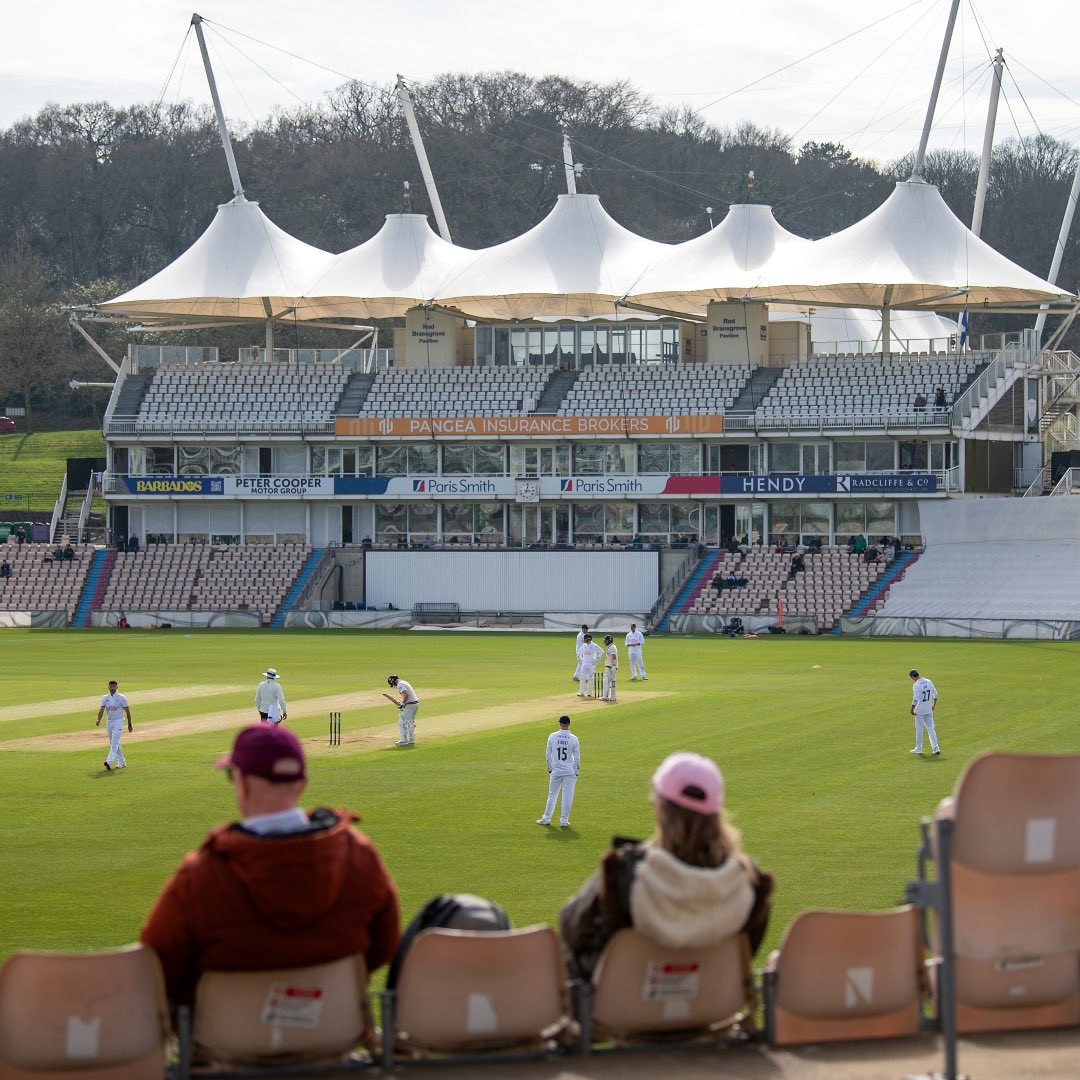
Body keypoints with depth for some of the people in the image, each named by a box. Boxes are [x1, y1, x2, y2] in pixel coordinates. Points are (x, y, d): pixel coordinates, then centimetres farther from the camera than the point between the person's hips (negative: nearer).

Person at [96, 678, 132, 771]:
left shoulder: (121, 697, -4)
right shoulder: (105, 698, 8)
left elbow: (127, 711, -1)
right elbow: (102, 709, 1)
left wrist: (129, 724, -1)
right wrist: (98, 720, -18)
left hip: (118, 722, -6)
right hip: (109, 722, 6)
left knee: (114, 743, -17)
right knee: (113, 744, 11)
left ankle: (109, 762, -29)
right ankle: (122, 762, 23)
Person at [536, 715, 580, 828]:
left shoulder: (552, 737, -4)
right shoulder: (574, 738, -6)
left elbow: (548, 754, 1)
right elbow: (577, 757, -3)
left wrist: (550, 768, 12)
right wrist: (576, 771, 7)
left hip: (556, 771, 1)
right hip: (570, 771, -1)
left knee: (552, 795, 12)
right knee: (567, 796, 4)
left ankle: (546, 818, 18)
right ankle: (564, 820, 5)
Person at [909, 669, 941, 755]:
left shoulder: (916, 685, -17)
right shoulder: (928, 682, 4)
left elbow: (915, 699, -23)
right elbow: (935, 694, 9)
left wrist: (912, 709, -14)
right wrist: (934, 705, 19)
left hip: (920, 710, -6)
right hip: (929, 710, 6)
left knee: (919, 729, 6)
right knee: (931, 728, 10)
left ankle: (919, 748, 14)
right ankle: (935, 747, 1)